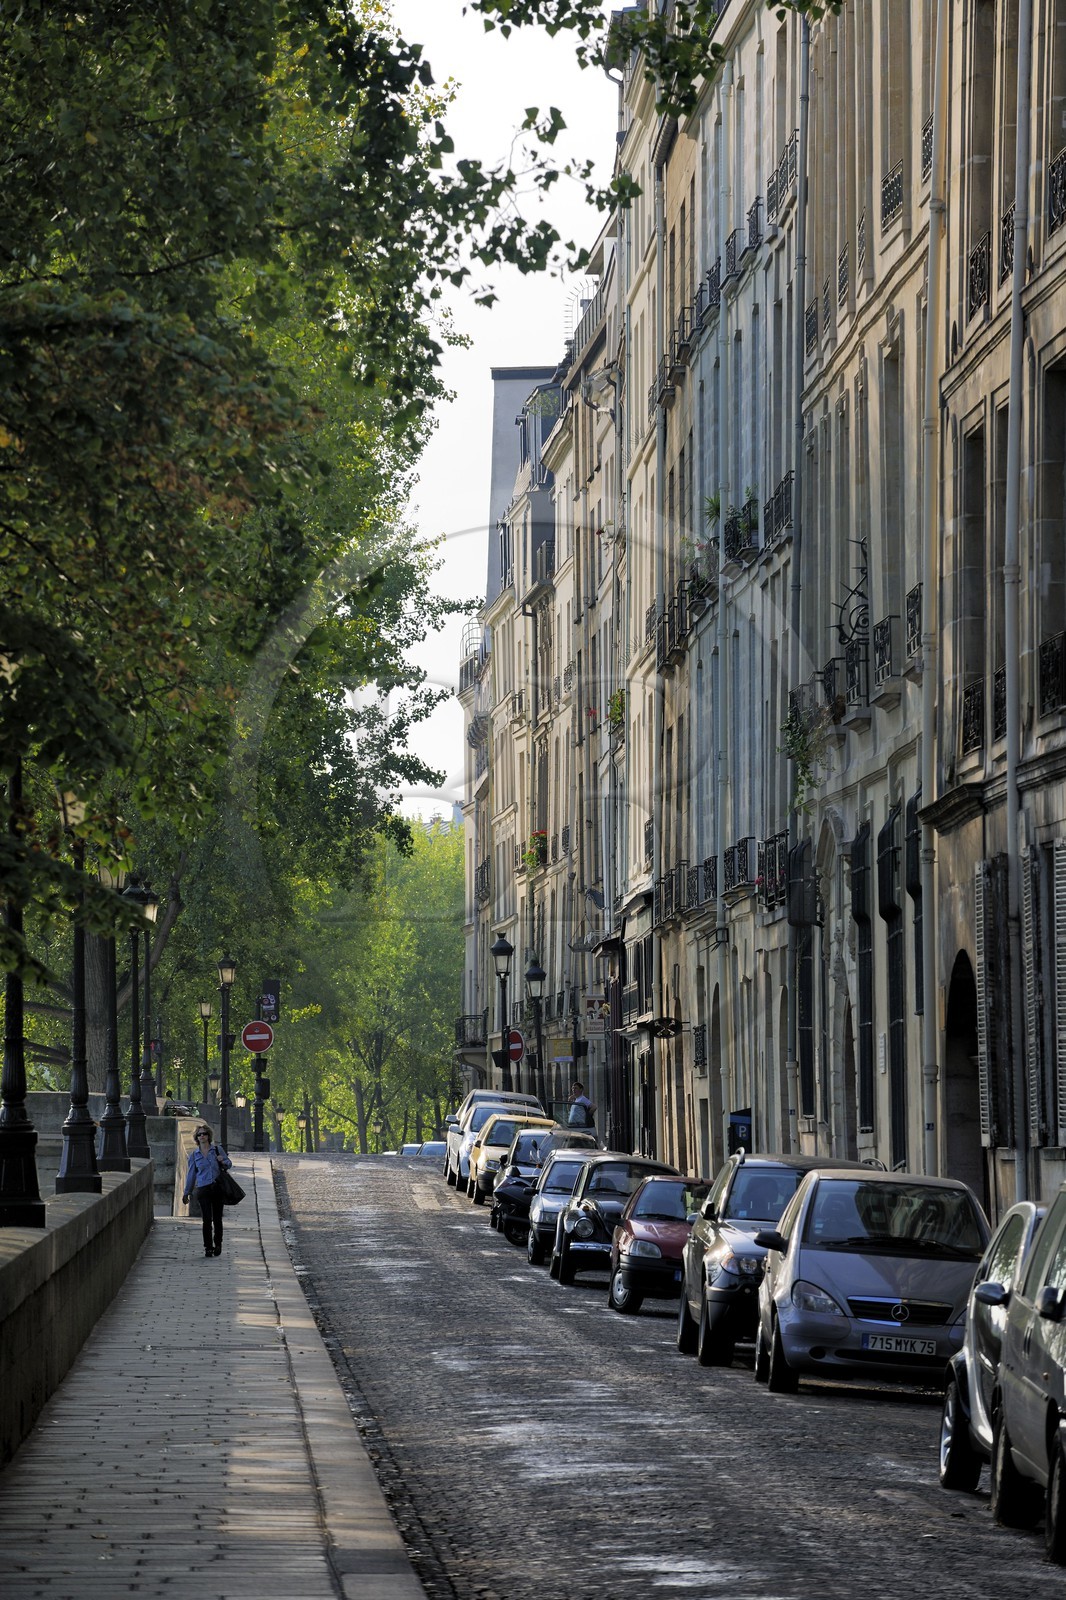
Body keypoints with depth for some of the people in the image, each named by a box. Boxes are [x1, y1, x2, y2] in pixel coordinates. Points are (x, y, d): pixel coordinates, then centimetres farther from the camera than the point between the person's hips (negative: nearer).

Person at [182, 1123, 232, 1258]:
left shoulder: (217, 1149, 4)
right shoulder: (194, 1155, 6)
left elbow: (229, 1163, 13)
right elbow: (191, 1174, 13)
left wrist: (223, 1161, -12)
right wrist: (186, 1193, 15)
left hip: (218, 1188, 0)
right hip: (203, 1189, 0)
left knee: (217, 1219, 4)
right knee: (207, 1220, -7)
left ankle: (218, 1245, 18)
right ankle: (208, 1247, 0)